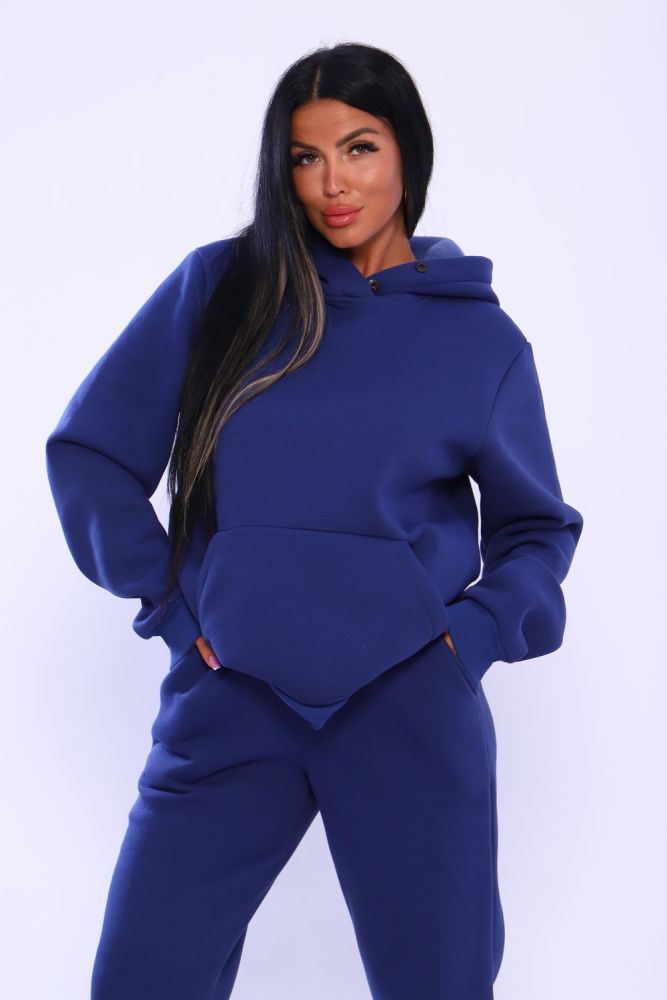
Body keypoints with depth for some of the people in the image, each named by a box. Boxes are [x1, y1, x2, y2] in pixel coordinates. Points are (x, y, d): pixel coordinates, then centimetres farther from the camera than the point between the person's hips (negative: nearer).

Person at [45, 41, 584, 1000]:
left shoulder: (482, 336, 4)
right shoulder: (218, 286, 2)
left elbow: (536, 526, 12)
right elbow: (89, 452, 5)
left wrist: (474, 632, -4)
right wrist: (172, 606, -2)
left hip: (412, 706, 0)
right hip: (231, 700, 0)